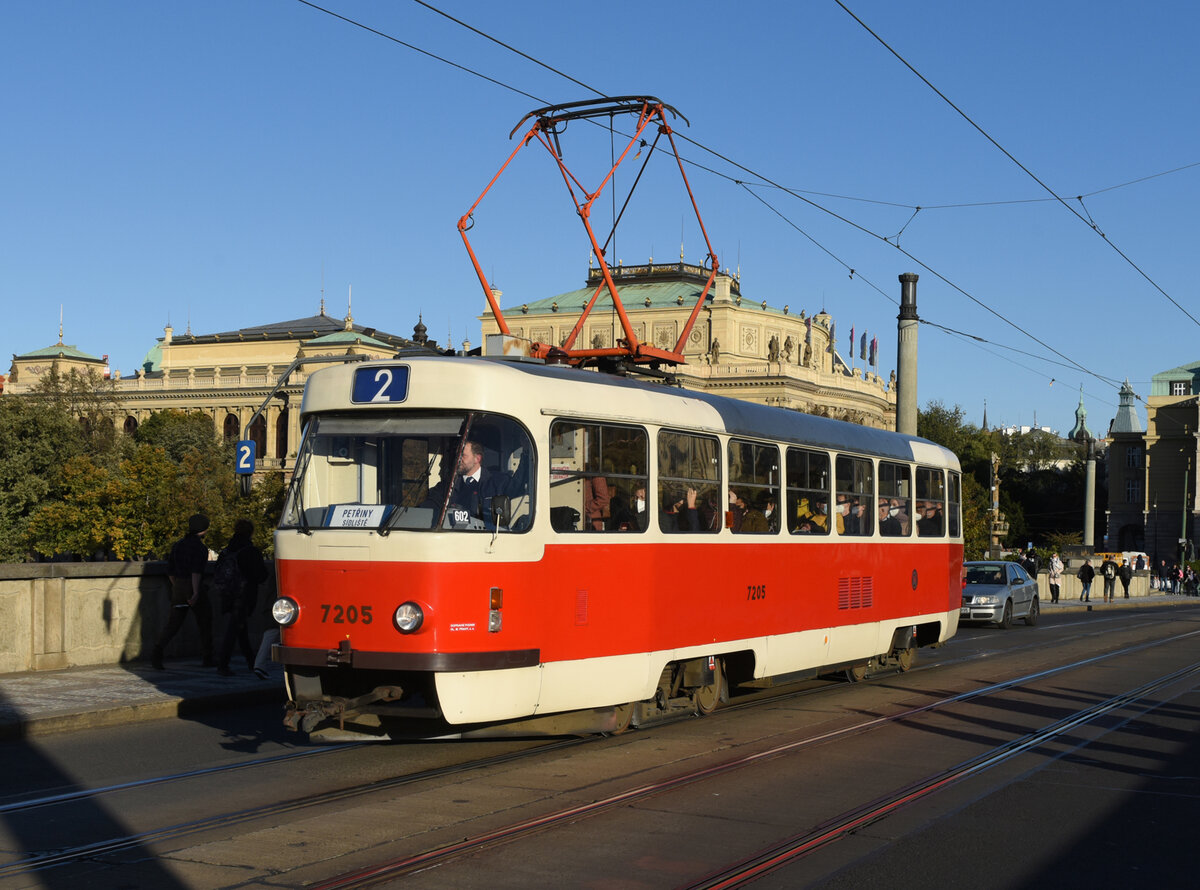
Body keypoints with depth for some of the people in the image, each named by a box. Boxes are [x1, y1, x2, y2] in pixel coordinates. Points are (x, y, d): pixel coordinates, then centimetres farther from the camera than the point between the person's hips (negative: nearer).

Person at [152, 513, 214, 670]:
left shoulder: (178, 545, 12)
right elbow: (196, 570, -23)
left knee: (173, 623, 4)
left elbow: (170, 570, 16)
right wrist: (196, 592, -28)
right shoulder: (200, 547, -11)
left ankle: (158, 652, -19)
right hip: (194, 588, -6)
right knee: (205, 622, 11)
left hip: (178, 589, 6)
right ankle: (207, 658, 17)